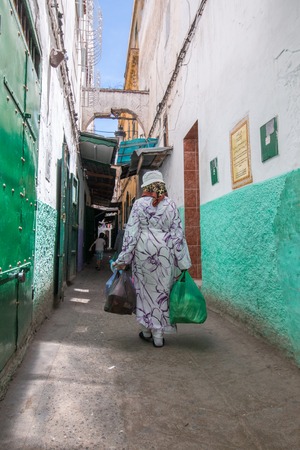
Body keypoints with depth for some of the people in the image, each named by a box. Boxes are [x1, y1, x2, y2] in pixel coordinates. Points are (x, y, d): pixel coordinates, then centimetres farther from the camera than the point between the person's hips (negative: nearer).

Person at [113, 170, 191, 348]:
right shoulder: (171, 204, 2)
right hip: (165, 251, 1)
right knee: (162, 289, 9)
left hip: (143, 249, 0)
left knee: (145, 289, 14)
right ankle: (158, 335, 15)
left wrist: (124, 258, -2)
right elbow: (178, 233, 0)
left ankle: (146, 330, 24)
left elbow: (131, 232, -5)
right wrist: (183, 262, 4)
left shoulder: (139, 203, 0)